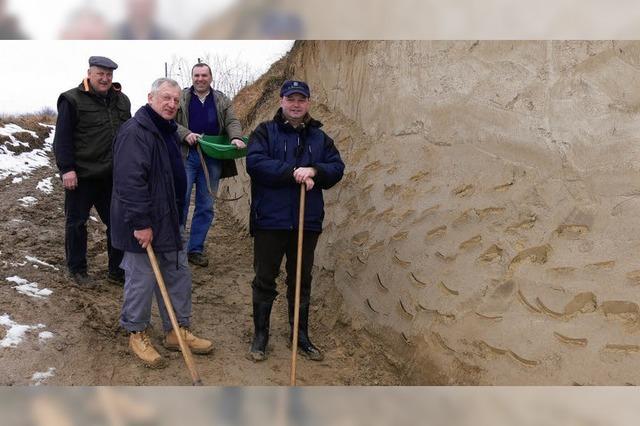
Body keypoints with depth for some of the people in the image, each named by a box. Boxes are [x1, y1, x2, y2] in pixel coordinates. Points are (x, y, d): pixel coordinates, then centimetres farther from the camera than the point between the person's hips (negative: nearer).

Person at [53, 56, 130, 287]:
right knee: (77, 222, 8)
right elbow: (62, 138, -10)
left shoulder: (121, 100, 10)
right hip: (82, 175, -5)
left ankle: (117, 270, 20)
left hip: (112, 175, 5)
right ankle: (77, 269, 23)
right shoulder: (72, 100, -7)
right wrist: (66, 169, -16)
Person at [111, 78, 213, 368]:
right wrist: (141, 223, -25)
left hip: (168, 220, 10)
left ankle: (177, 331, 27)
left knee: (179, 276, 14)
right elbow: (130, 181, -25)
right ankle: (137, 333, 23)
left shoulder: (167, 131, 14)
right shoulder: (135, 132, -18)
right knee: (142, 279, 3)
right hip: (143, 224, -10)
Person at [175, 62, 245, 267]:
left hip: (212, 159, 3)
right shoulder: (181, 97, 6)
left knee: (206, 206, 6)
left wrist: (236, 138, -18)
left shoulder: (222, 101, 12)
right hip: (185, 156, -2)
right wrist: (185, 134, -18)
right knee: (180, 202, -4)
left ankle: (196, 249, 16)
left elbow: (232, 121, 3)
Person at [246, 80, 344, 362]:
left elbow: (337, 168, 3)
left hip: (308, 222, 3)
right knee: (264, 280, 8)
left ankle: (301, 336, 28)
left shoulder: (319, 137, 11)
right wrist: (293, 172, -22)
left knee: (302, 280, 14)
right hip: (270, 221, -3)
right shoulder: (265, 132, 0)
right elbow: (255, 163, -16)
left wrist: (313, 171, -17)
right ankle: (260, 335, 24)